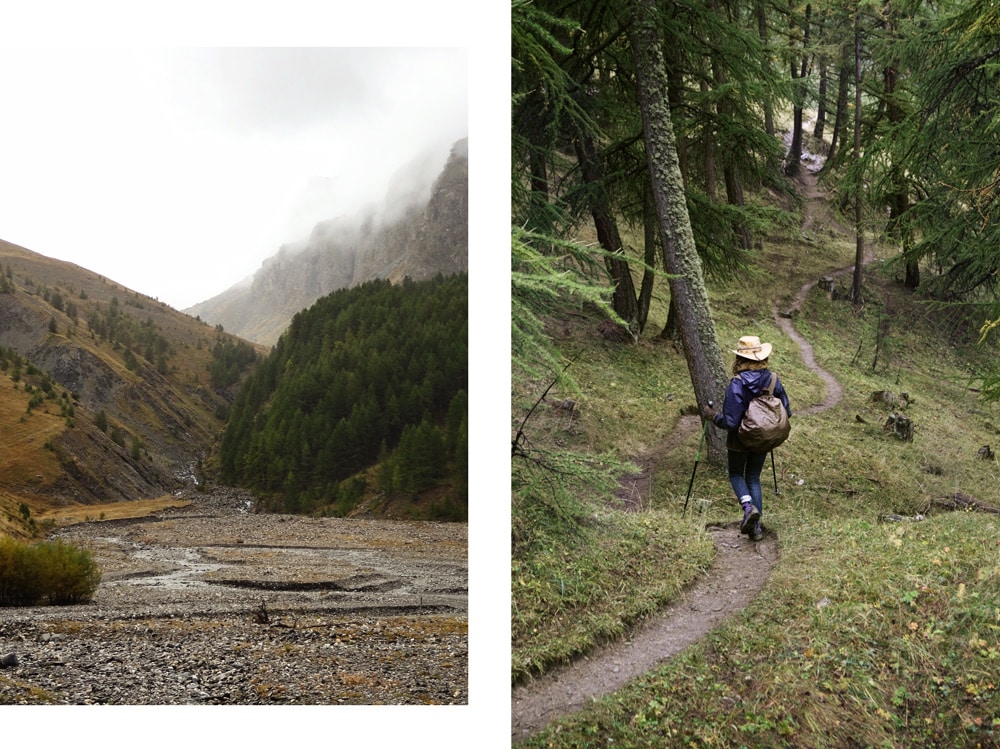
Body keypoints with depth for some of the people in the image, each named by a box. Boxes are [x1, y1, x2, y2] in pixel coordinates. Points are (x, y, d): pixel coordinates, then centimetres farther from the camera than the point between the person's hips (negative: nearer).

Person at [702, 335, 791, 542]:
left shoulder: (736, 385, -23)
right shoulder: (773, 381, -9)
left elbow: (730, 422, -24)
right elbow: (786, 412, -2)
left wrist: (711, 415, -7)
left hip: (740, 439, -4)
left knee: (736, 474, 19)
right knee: (754, 478, 18)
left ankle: (748, 506, -9)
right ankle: (756, 526, 14)